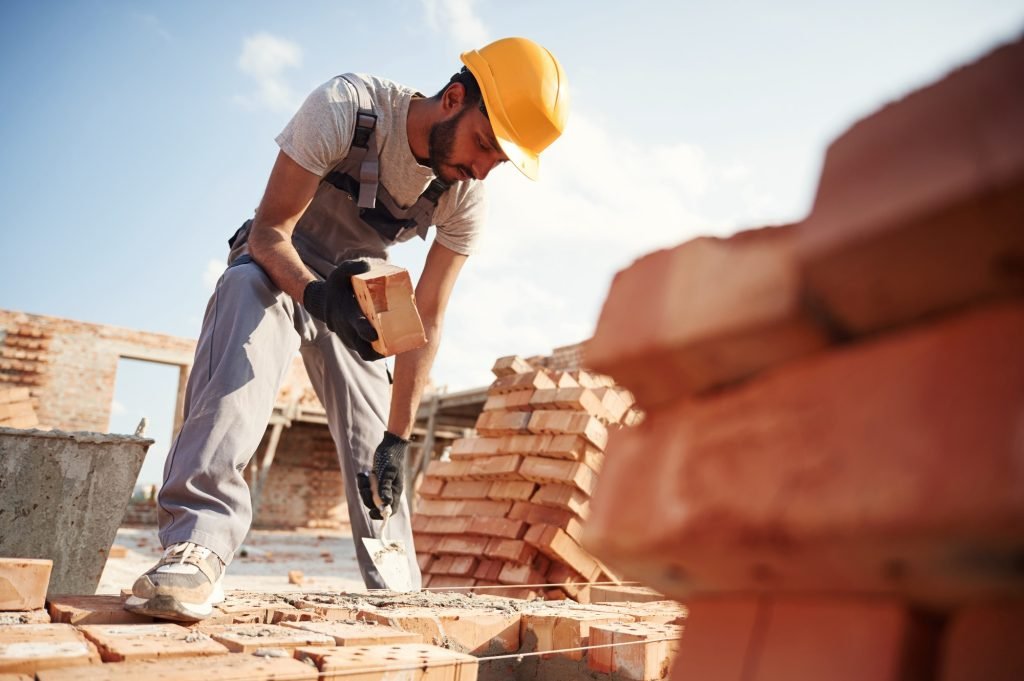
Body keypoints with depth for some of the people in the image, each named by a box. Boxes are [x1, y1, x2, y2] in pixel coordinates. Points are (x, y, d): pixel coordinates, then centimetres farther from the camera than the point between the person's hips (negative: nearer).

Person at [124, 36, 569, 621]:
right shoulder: (344, 107, -29)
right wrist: (317, 294, -49)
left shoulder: (468, 198, -16)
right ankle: (199, 542, -45)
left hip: (361, 289, 4)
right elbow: (269, 231, -27)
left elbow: (426, 319, -14)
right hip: (277, 266, -3)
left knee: (378, 454, -4)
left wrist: (398, 436, -17)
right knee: (246, 290, -39)